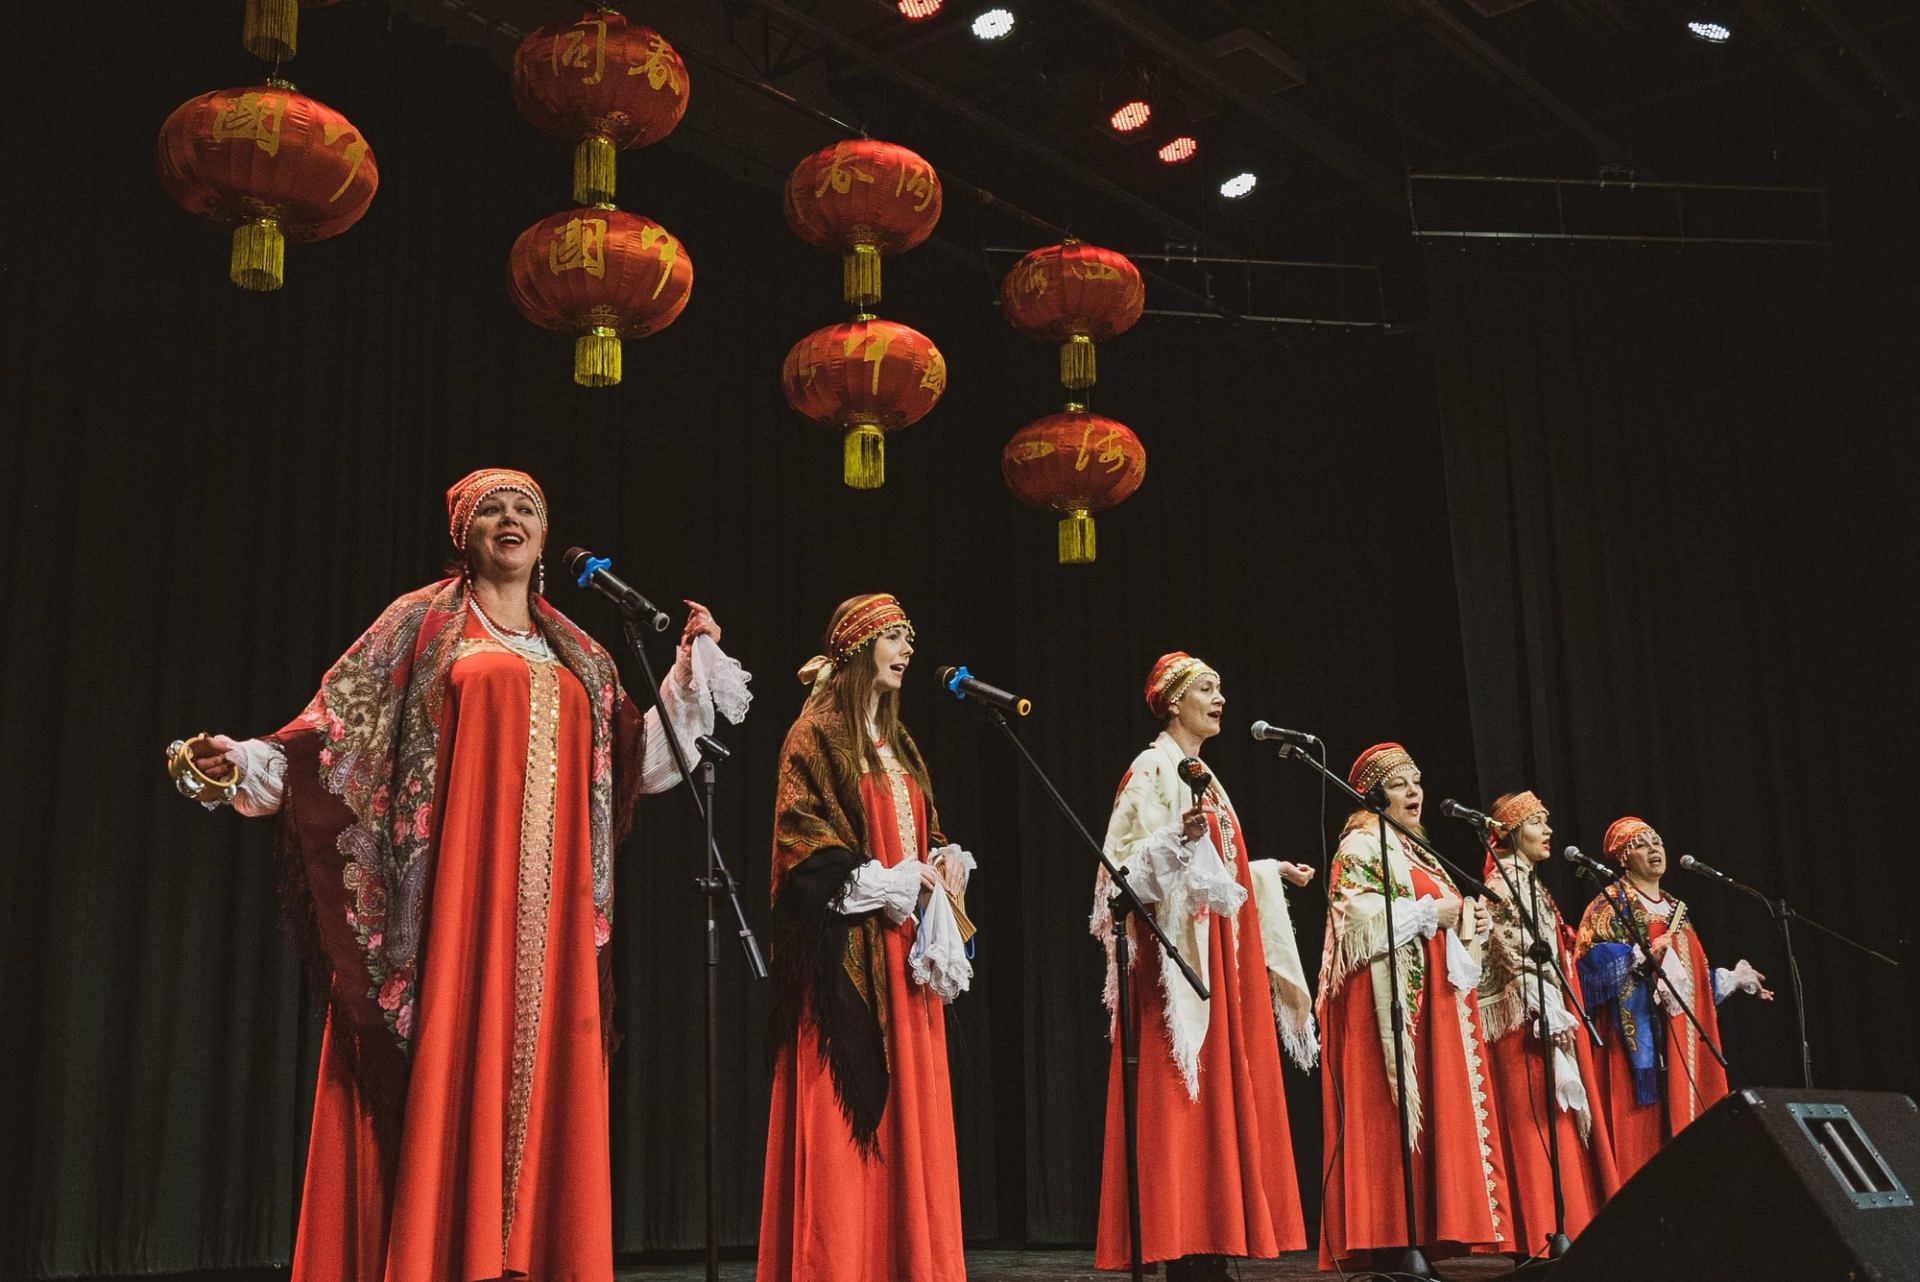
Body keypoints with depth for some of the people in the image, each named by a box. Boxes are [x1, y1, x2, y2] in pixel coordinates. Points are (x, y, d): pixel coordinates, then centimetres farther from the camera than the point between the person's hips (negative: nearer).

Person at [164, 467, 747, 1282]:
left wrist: (691, 672, 14)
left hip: (548, 911, 4)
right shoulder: (423, 624, 9)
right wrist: (250, 763, -15)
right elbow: (340, 728, 1)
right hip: (453, 891, -4)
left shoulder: (579, 656, 20)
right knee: (443, 1077, -9)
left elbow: (636, 766, 17)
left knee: (538, 1080, 0)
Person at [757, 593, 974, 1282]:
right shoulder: (818, 732, -4)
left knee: (910, 1106, 6)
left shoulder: (896, 741, 19)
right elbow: (800, 833, -12)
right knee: (848, 1111, -9)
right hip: (850, 943, -8)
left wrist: (946, 859, 2)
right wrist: (886, 880, -16)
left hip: (905, 947, 8)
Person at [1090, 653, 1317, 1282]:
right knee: (1183, 1097, -11)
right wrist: (1179, 836, -31)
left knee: (1225, 1094, 5)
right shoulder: (1154, 768, -5)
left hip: (1222, 955, 9)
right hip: (1178, 952, -9)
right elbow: (1132, 865, -15)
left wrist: (1269, 872, 24)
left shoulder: (1205, 776, 21)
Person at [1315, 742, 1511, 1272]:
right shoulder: (1359, 848, -3)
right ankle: (1390, 1237, -13)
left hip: (1433, 1002, 9)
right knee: (1390, 1115, -13)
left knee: (1435, 1106, 4)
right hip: (1386, 1003, -9)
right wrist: (1431, 913, -14)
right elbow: (1360, 922, -18)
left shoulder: (1412, 851, 24)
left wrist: (1463, 920, 9)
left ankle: (1425, 1232, 6)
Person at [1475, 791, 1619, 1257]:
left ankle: (1568, 1229, 8)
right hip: (1528, 1023, -10)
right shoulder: (1503, 883, -8)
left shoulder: (1529, 884, 21)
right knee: (1541, 1127, -11)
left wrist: (1563, 1016, 19)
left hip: (1549, 1019, 10)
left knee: (1557, 1128, 7)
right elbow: (1516, 959, -16)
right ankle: (1548, 1233, -10)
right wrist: (1552, 1018, -19)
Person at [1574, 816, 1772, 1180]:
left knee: (1687, 1111, 1)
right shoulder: (1611, 902, -1)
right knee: (1643, 1123, -13)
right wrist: (1643, 955, -23)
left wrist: (1734, 979, 28)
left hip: (1683, 1033, 8)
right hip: (1640, 1030, -8)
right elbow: (1592, 957, -13)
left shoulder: (1674, 908, 22)